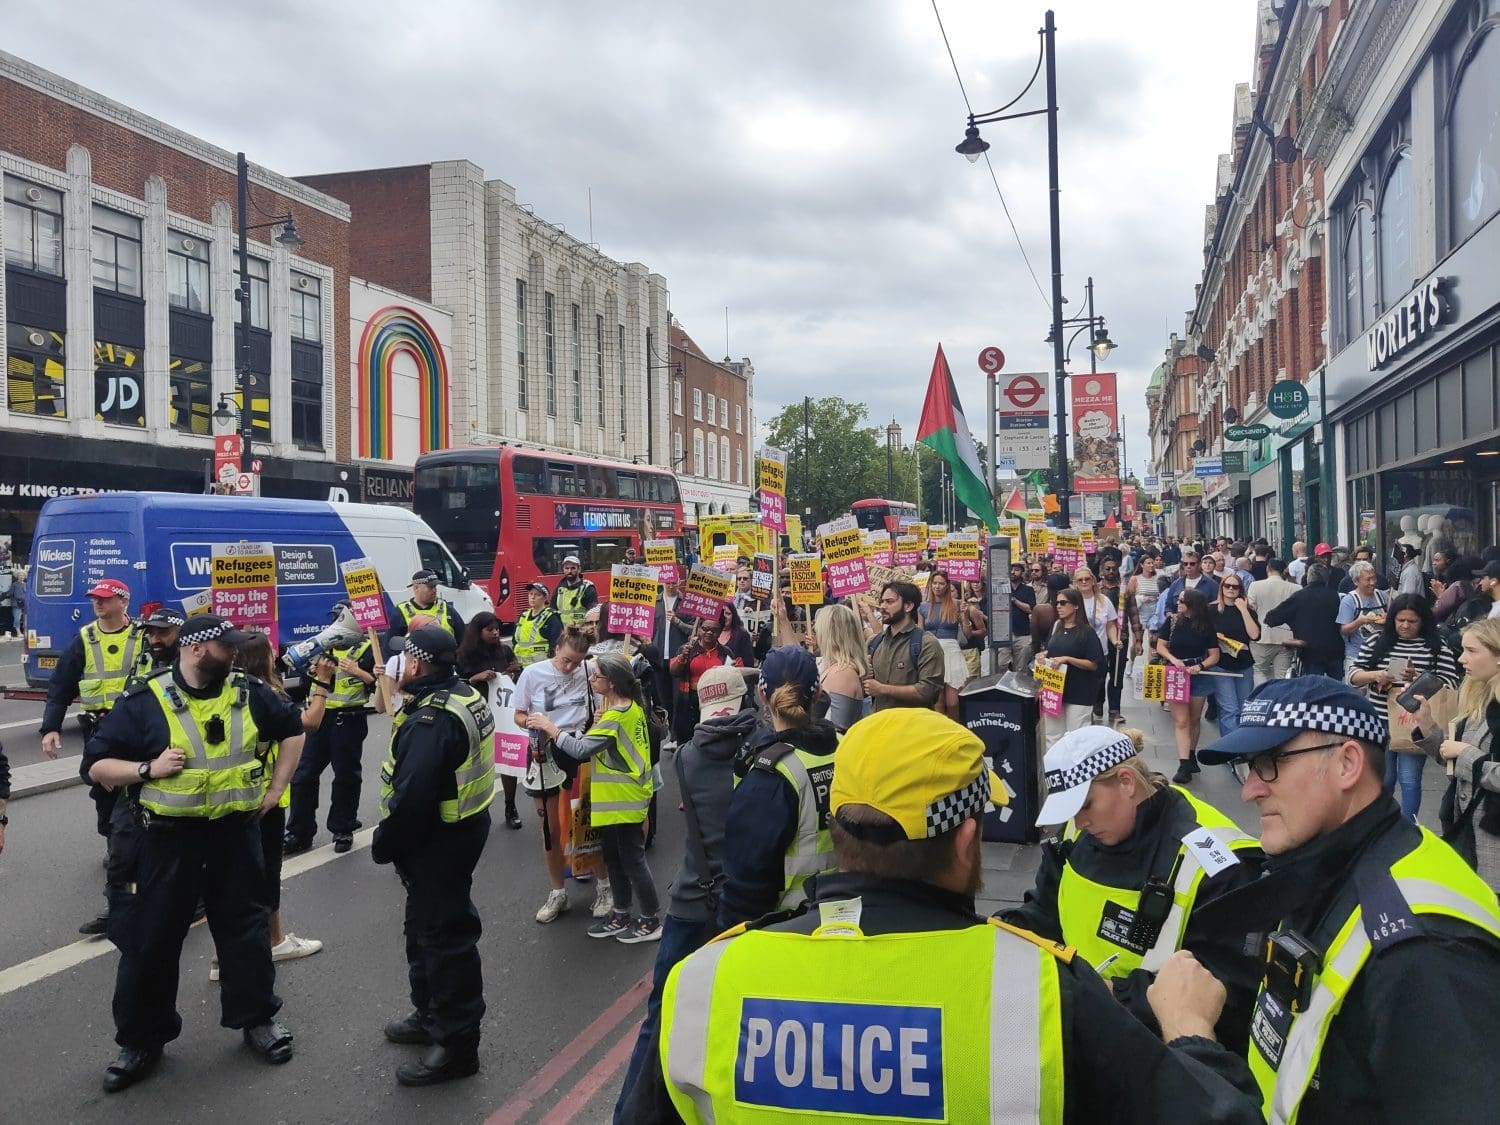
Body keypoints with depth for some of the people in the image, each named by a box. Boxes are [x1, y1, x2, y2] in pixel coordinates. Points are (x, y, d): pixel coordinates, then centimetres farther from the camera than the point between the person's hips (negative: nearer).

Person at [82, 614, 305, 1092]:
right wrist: (148, 769, -22)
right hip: (166, 840, -2)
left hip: (235, 835, 2)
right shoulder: (145, 702, -9)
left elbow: (292, 728, 16)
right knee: (150, 939, 6)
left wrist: (275, 788, 9)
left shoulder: (248, 693, 0)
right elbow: (95, 766, -6)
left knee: (246, 929, 13)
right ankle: (142, 1039, 24)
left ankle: (257, 1018, 30)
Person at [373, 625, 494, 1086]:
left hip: (437, 839, -11)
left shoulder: (431, 721, -27)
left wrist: (384, 844, -14)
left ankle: (457, 1044, 12)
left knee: (445, 936, 1)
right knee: (428, 926, 24)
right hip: (465, 822, 11)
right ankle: (433, 1015, 40)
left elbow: (411, 797, -30)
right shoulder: (466, 697, 6)